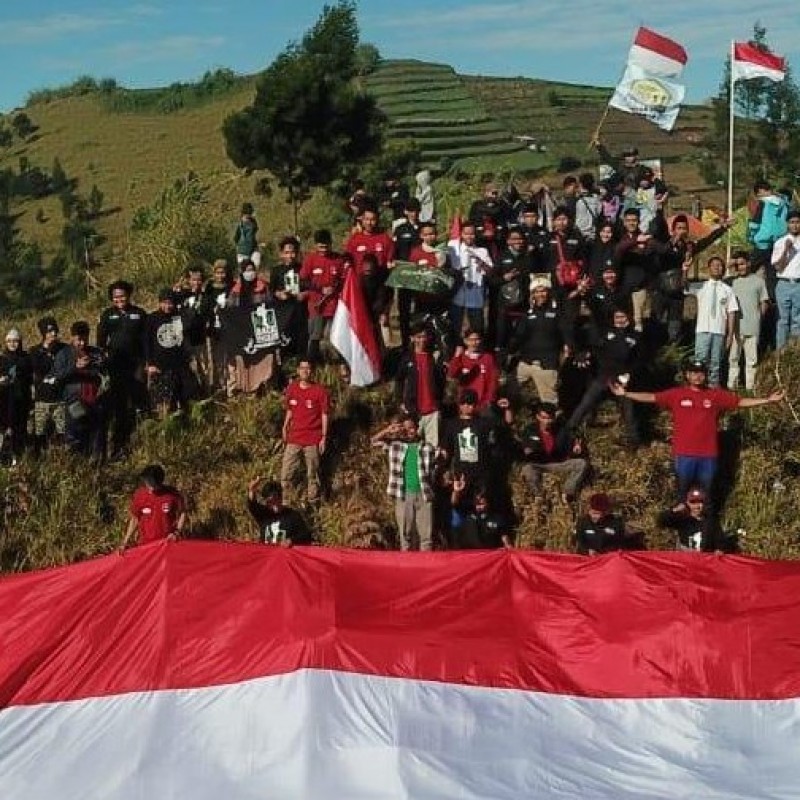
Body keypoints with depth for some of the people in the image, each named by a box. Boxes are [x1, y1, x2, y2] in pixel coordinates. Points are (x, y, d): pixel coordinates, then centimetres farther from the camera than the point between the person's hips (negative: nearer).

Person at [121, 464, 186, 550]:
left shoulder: (172, 494, -9)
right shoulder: (139, 495, -6)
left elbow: (182, 513, 5)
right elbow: (134, 519, 5)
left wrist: (177, 533, -9)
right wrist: (125, 542, 1)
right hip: (145, 545, 1)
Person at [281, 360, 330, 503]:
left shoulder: (320, 391, -8)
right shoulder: (291, 388, 3)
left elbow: (324, 415, -5)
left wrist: (324, 437, -7)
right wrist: (285, 428, 12)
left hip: (312, 440, -3)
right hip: (294, 438, 4)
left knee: (312, 473, 5)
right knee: (286, 472, 4)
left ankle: (313, 501, 17)